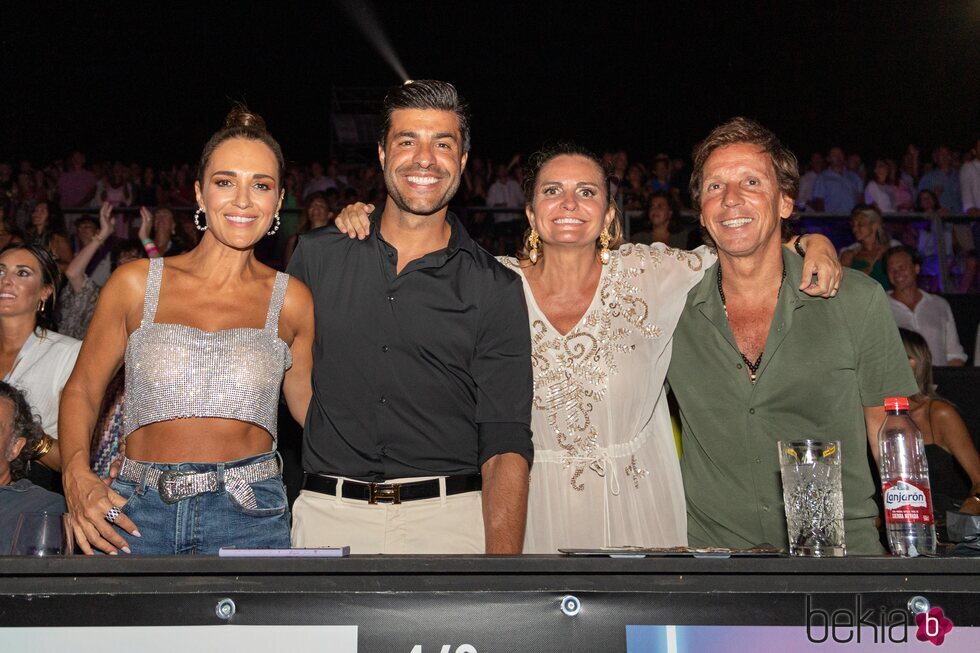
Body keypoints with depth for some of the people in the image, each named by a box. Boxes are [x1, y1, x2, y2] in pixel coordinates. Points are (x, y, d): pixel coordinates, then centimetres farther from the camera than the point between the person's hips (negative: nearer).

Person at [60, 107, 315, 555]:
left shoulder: (290, 299, 2)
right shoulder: (136, 283, 1)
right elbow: (82, 389, 7)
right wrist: (76, 474, -8)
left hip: (250, 517, 0)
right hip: (138, 514, 0)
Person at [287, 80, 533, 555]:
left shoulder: (496, 290, -1)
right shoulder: (316, 256, 5)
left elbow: (505, 444, -7)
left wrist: (502, 557, -19)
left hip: (452, 516, -1)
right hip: (329, 515, 2)